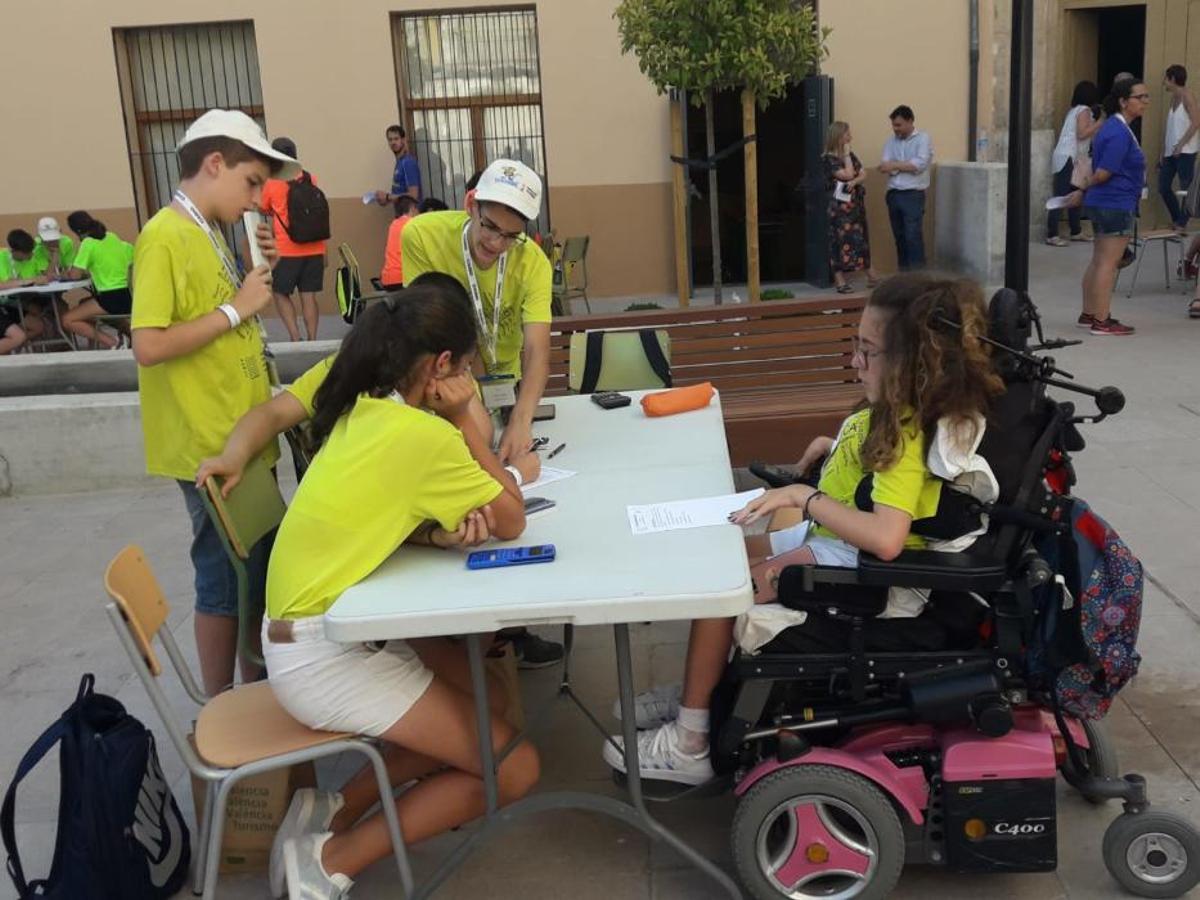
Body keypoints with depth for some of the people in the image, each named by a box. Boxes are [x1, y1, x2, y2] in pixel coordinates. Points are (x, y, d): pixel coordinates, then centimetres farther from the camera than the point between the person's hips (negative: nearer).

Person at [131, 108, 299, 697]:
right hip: (212, 448, -9)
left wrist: (257, 275, 5)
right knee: (226, 581, 2)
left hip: (241, 440, 9)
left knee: (259, 571, 17)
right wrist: (236, 308, -19)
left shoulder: (206, 236, 12)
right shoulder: (165, 237, -16)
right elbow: (149, 346, -24)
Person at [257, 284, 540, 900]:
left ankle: (333, 810, 15)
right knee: (514, 767, -4)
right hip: (324, 657, -9)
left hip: (313, 627, 9)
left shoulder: (363, 410, 4)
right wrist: (464, 419, -8)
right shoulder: (423, 435, -22)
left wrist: (448, 530, -11)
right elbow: (512, 521, -9)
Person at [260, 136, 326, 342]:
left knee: (280, 293, 10)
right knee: (308, 295, 6)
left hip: (287, 250, -3)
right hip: (314, 248, 3)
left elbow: (263, 210, 14)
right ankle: (312, 340, 3)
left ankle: (295, 337, -3)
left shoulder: (271, 183, -3)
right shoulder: (311, 179, 5)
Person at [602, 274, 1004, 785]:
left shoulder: (909, 435, -27)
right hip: (829, 539, 10)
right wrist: (835, 448, 5)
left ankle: (688, 744, 2)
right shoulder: (900, 411, 1)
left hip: (861, 570, -10)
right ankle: (697, 696, 24)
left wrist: (804, 497, -32)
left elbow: (886, 538, -39)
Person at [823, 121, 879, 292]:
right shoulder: (829, 158, -10)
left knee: (861, 238, 11)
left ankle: (871, 276, 18)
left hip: (856, 203, 7)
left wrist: (855, 182, -15)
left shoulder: (851, 155, 12)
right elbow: (847, 175, -17)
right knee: (841, 239, -7)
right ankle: (840, 280, -4)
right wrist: (846, 154, -9)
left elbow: (864, 175, 5)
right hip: (840, 205, -7)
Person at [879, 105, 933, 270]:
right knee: (899, 237, 9)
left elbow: (920, 164, -15)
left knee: (913, 236, -9)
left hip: (913, 195, -5)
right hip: (893, 194, 5)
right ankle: (903, 273, 16)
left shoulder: (923, 139, -2)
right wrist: (906, 166, -14)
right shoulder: (891, 141, 12)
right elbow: (885, 166, 0)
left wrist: (895, 166, -12)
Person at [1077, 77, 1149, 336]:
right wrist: (1087, 185, -4)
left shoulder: (1112, 126, 13)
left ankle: (1088, 315, 21)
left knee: (1098, 262, 14)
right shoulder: (1120, 133, -19)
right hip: (1116, 205, -10)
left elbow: (1100, 172, 18)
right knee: (1108, 264, -6)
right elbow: (1102, 173, -20)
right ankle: (1101, 322, -2)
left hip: (1102, 205, 10)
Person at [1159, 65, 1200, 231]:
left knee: (1185, 188, -5)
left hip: (1185, 151, -8)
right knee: (1163, 187, 7)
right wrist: (1163, 153, 13)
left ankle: (1182, 223, -2)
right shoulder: (1174, 98, 16)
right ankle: (1177, 220, 18)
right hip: (1171, 152, 8)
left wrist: (1180, 144, -18)